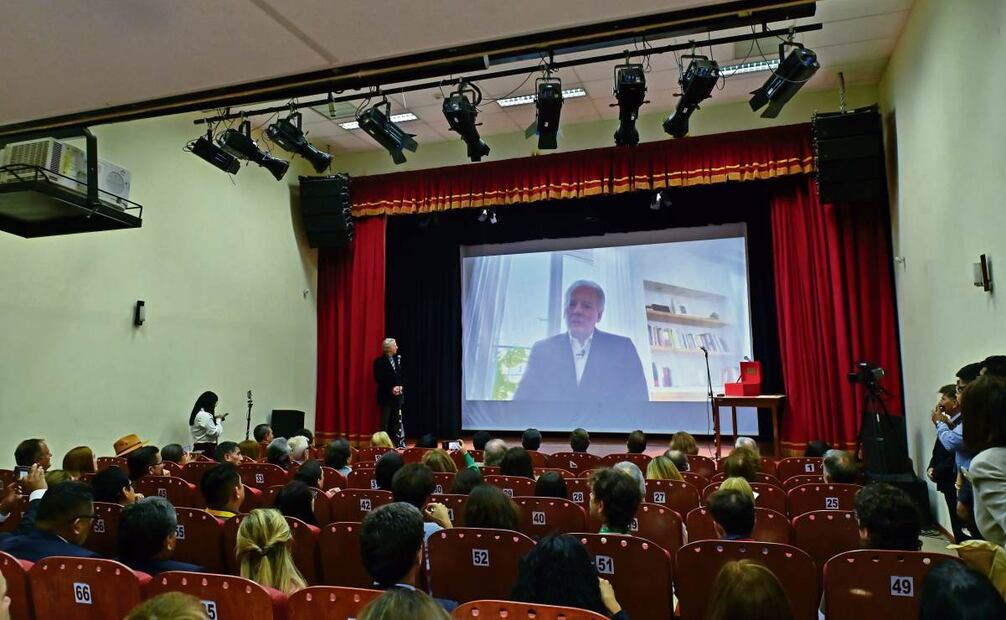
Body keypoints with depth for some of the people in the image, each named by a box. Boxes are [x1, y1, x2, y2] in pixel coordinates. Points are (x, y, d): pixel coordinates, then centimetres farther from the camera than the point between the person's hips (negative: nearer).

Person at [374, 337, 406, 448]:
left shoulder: (398, 359, 6)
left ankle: (400, 443, 12)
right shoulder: (379, 361, -8)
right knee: (385, 421, 4)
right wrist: (390, 389, -17)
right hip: (385, 396, -4)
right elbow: (379, 379, -12)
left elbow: (402, 375, 10)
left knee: (398, 420, 7)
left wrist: (400, 386, -6)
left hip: (398, 395, 5)